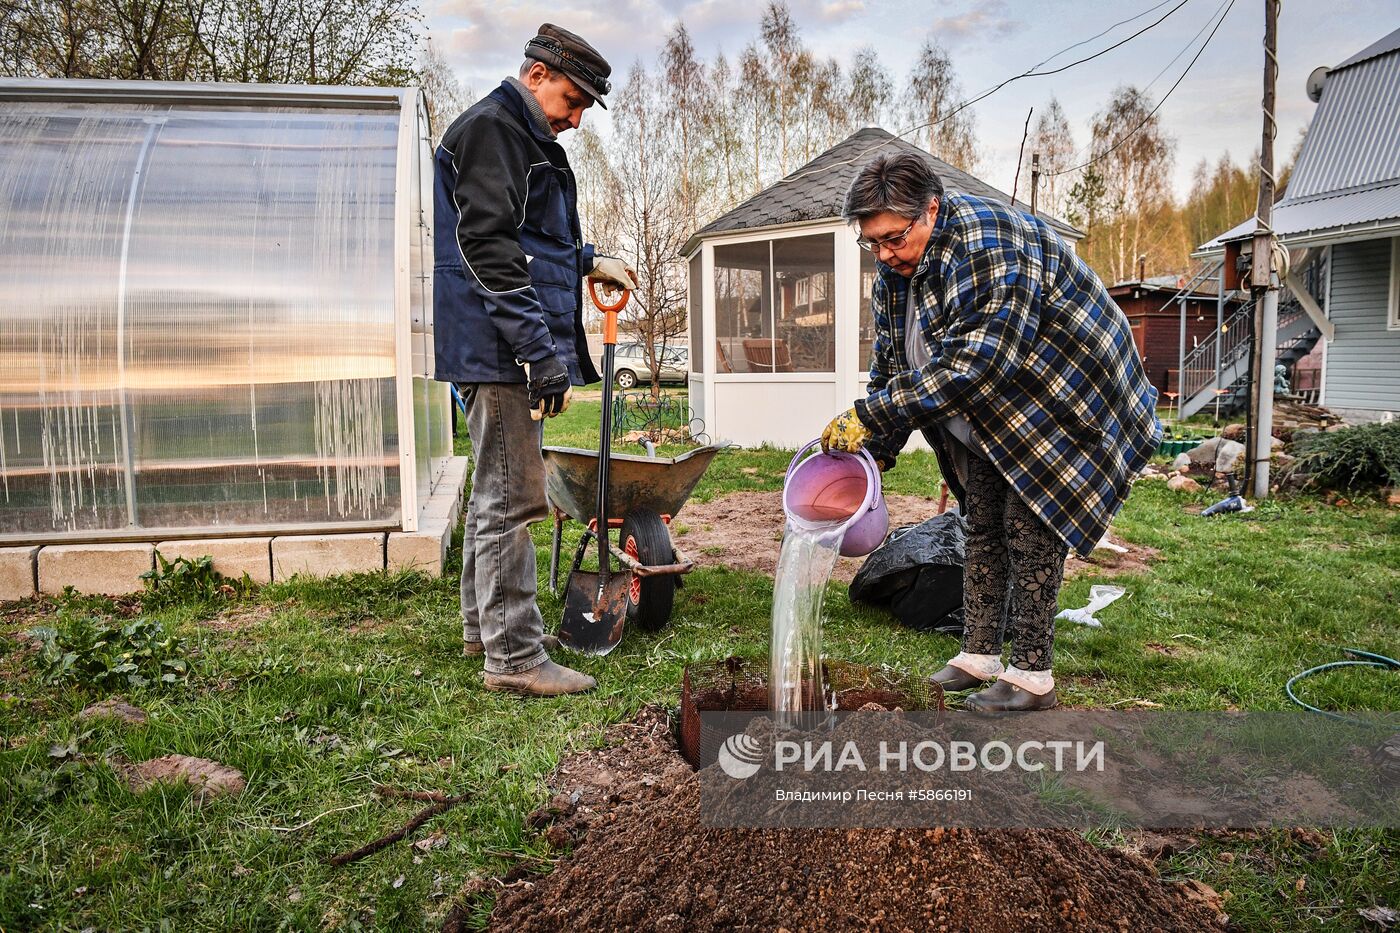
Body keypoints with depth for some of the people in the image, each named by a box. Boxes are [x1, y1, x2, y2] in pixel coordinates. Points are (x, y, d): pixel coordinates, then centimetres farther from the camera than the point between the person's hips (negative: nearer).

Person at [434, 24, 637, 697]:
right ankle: (513, 656, -1)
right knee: (512, 497, -8)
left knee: (495, 491, 17)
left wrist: (588, 261, 23)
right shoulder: (489, 128, -9)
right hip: (499, 347, -11)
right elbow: (489, 248, -21)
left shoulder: (525, 137, 23)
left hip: (504, 353, 11)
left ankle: (483, 624, 30)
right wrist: (542, 350, -25)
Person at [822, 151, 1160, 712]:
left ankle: (1031, 676, 3)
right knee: (981, 526, 9)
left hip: (1058, 402, -8)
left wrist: (870, 417, -39)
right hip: (988, 420, 8)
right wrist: (875, 450, -7)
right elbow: (890, 365, 2)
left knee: (1029, 529, -8)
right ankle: (978, 659, 19)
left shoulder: (989, 245, -31)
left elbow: (971, 363, -40)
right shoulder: (895, 268, -3)